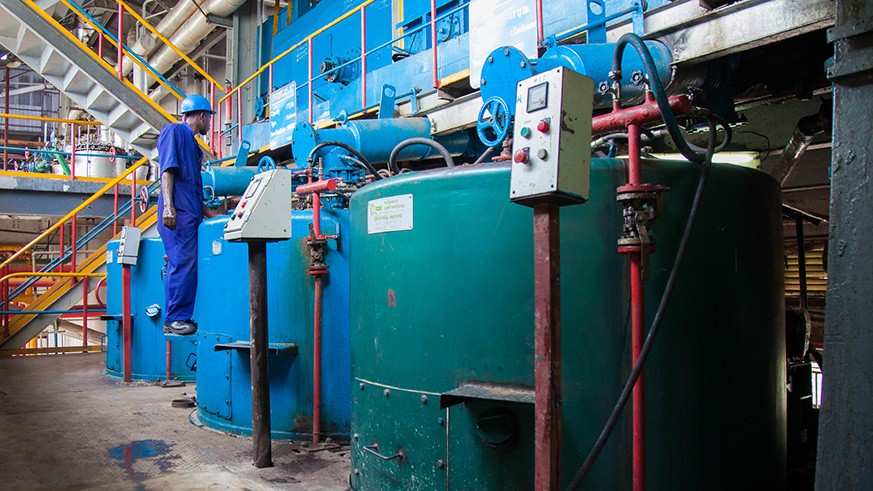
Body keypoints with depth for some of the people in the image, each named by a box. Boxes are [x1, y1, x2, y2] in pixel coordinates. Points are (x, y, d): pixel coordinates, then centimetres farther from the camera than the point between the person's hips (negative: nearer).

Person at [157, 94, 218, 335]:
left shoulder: (193, 143, 28)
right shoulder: (174, 130, 2)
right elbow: (167, 169, -10)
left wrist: (207, 211, 28)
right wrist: (168, 205, -20)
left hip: (191, 212, 9)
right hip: (177, 211, -9)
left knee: (185, 265, 4)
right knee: (182, 262, -13)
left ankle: (181, 317, 5)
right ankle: (175, 319, -11)